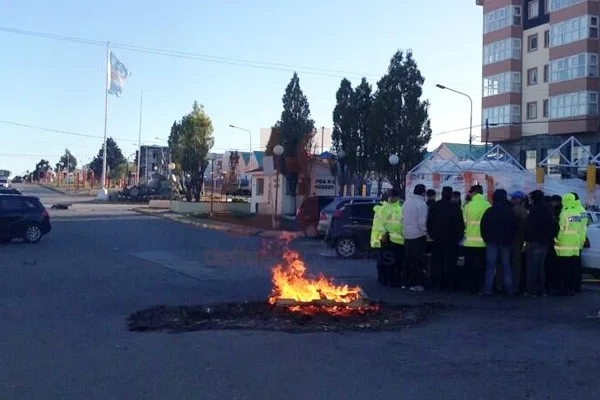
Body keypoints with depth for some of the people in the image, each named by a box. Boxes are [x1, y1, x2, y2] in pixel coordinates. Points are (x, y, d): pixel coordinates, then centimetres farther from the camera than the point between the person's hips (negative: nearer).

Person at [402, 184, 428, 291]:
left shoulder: (407, 202, 7)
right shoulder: (421, 204, -15)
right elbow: (422, 222, -17)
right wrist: (425, 233, -5)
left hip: (407, 235, 7)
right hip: (418, 235, -7)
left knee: (408, 259, 13)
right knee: (417, 261, -1)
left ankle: (406, 281, 19)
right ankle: (415, 284, 0)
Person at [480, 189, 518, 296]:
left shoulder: (489, 211, -5)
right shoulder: (510, 212, 1)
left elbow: (483, 226, -5)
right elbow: (515, 227, 5)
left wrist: (486, 238, 7)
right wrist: (510, 238, 15)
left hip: (492, 242, -2)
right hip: (506, 242, 2)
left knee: (490, 265, -1)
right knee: (506, 265, 9)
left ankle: (488, 289, -6)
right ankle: (509, 289, 9)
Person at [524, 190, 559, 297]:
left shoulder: (535, 210, -15)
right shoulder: (548, 210, 11)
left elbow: (530, 226, -20)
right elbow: (554, 226, 15)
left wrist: (528, 238, -11)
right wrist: (550, 237, 18)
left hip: (535, 242, -8)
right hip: (545, 243, 8)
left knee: (532, 267, -3)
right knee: (541, 266, 17)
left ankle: (532, 290, -3)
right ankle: (542, 289, 21)